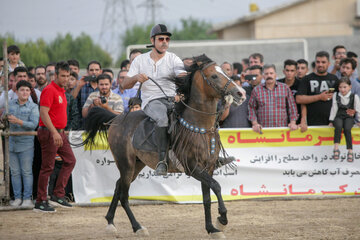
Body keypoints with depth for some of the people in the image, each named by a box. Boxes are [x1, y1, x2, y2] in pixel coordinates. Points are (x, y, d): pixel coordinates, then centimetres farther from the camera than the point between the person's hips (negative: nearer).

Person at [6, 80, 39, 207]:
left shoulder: (33, 107, -2)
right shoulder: (10, 104, 10)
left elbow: (34, 124, -14)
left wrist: (18, 121, -23)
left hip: (26, 143, -4)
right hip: (12, 143, 4)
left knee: (26, 172, -3)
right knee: (15, 172, 5)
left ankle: (27, 198, 0)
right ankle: (17, 197, 11)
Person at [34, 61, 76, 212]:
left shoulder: (61, 91, 16)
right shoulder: (50, 90, -14)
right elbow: (43, 113, -22)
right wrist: (54, 132, -28)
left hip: (59, 133, 10)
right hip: (49, 132, -10)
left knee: (70, 160, 8)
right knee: (47, 167, -5)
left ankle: (58, 195, 11)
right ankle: (40, 202, 0)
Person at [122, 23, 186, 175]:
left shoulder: (173, 59, 10)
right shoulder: (140, 60, 13)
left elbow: (181, 73, -11)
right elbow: (125, 85, 12)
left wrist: (184, 75, -37)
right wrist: (136, 77, -10)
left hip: (172, 99, 2)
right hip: (151, 101, -2)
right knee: (162, 117, -37)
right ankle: (162, 160, -43)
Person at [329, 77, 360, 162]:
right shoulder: (336, 95, 6)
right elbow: (334, 108, 8)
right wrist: (331, 120, 7)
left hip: (349, 117, -1)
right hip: (338, 117, 1)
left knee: (347, 129, -31)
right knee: (338, 126, -34)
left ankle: (350, 151, -29)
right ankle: (336, 148, -41)